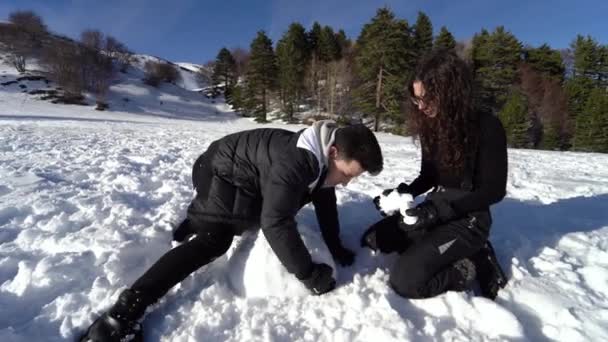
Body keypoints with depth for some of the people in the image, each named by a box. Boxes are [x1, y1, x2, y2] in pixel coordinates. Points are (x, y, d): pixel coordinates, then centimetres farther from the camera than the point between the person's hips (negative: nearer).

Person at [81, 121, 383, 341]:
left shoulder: (322, 159, -9)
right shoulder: (294, 162, -40)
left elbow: (325, 203, 2)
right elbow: (276, 223, -45)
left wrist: (336, 248, 3)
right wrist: (309, 274, -34)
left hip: (246, 184, 10)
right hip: (221, 174, -10)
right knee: (212, 241, -23)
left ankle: (193, 225, 59)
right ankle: (123, 312, -23)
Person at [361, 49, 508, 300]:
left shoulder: (487, 127, -16)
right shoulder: (431, 126, 3)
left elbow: (494, 190, -14)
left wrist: (439, 210, -23)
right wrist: (404, 192, -8)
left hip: (468, 218, -8)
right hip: (435, 208, 8)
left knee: (405, 279, -24)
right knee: (372, 239, 3)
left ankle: (470, 268, 2)